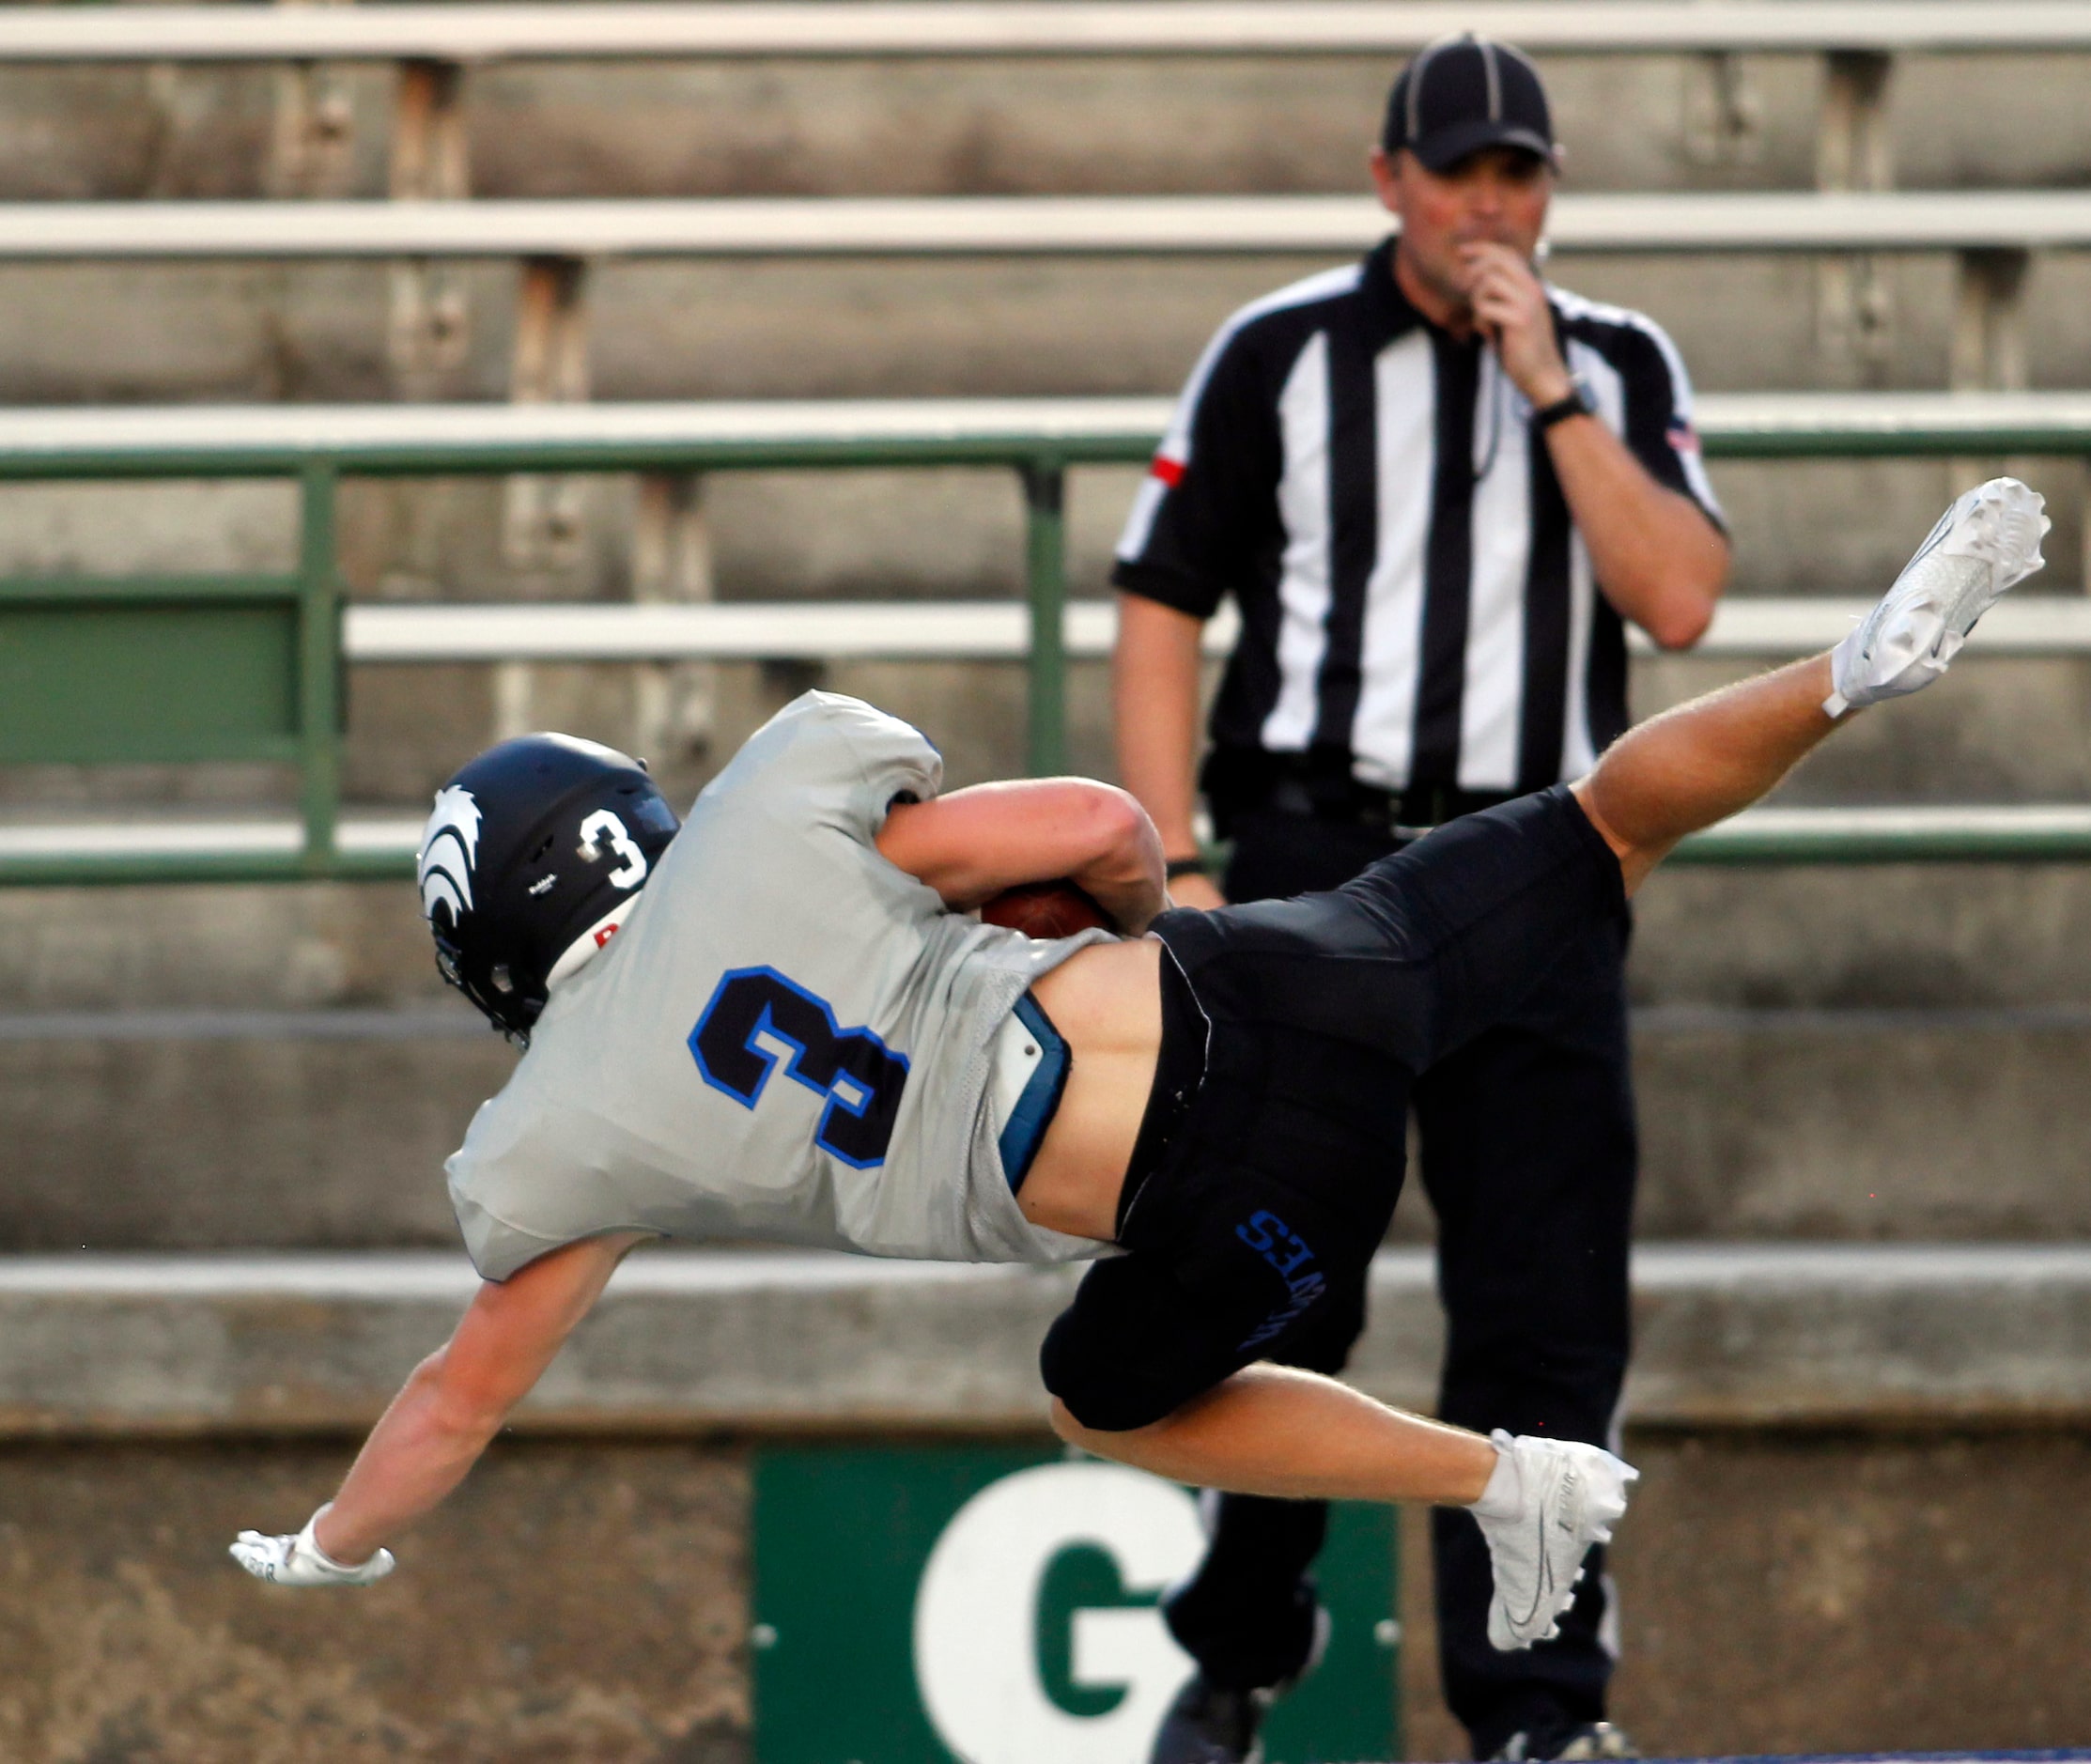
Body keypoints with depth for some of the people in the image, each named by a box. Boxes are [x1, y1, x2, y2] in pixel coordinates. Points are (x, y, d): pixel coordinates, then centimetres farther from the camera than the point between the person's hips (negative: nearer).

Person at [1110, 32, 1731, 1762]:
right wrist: (1176, 874, -5)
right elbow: (1161, 611, 4)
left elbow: (1679, 598, -5)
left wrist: (1550, 388, -10)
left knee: (1546, 1312, -6)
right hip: (1315, 866, -1)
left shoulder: (1622, 368, 9)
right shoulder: (1278, 356, 5)